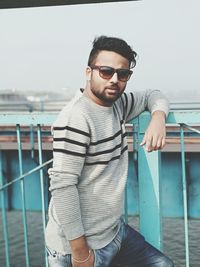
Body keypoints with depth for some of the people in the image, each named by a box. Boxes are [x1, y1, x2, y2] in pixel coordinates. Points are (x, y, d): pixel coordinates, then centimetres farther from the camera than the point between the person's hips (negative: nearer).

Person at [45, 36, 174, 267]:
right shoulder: (76, 117, -23)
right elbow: (62, 187, -25)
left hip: (115, 231, 9)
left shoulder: (117, 104, 3)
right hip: (81, 244, -8)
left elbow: (152, 96, 20)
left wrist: (158, 118, -3)